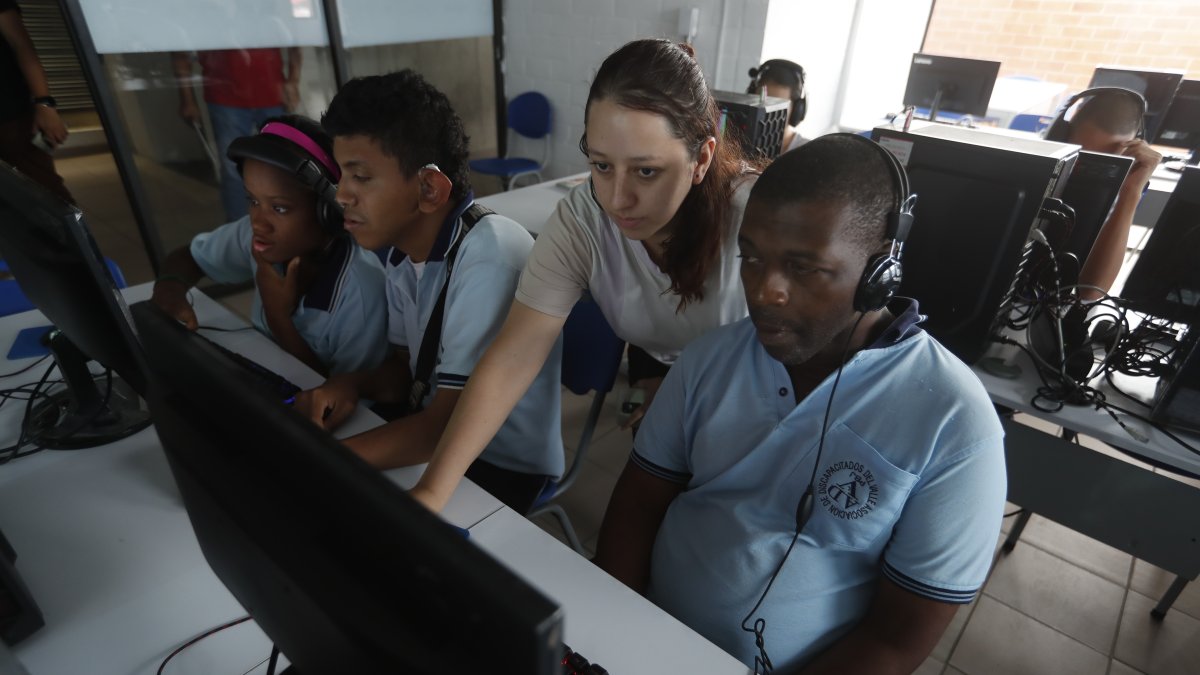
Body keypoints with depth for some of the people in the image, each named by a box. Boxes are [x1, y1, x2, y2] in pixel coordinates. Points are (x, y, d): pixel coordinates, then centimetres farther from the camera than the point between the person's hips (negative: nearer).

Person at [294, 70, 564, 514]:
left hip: (505, 465, -6)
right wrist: (351, 384, -12)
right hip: (435, 433, 7)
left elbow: (450, 426, -25)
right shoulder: (404, 248, -1)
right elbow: (404, 369, 9)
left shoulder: (489, 256, -28)